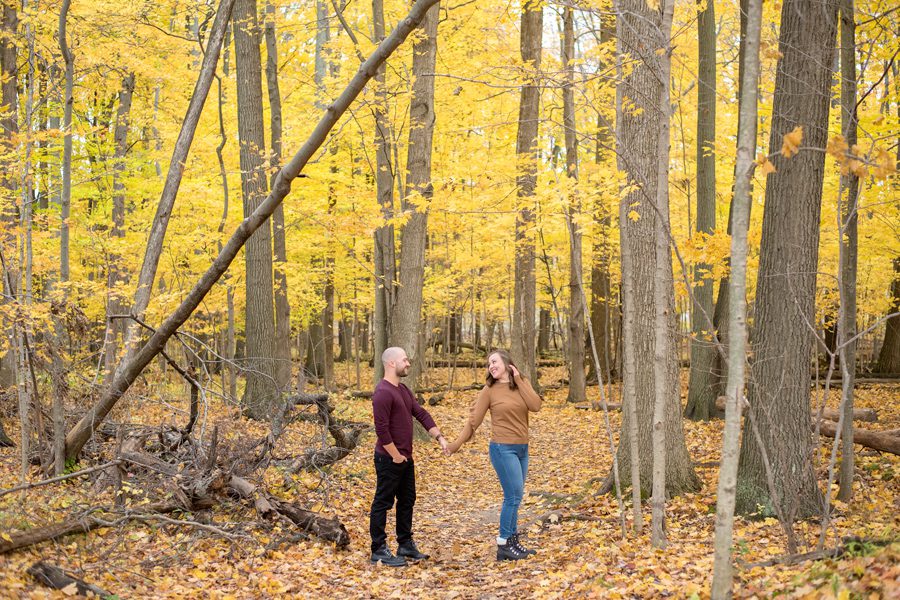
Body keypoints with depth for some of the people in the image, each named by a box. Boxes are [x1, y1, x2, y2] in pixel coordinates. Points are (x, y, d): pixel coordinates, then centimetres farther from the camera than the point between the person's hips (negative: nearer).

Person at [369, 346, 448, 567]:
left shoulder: (403, 390, 12)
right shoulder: (383, 392, -20)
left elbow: (421, 414, 14)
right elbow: (381, 429, -23)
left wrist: (439, 437, 6)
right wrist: (396, 456, -17)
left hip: (406, 458, 10)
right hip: (389, 459, -10)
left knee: (407, 501, 16)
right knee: (383, 503, 0)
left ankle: (405, 545, 27)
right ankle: (378, 550, 8)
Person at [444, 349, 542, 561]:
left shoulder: (522, 384, 6)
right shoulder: (489, 391, -5)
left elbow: (536, 406, -10)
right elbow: (474, 419, -5)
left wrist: (519, 380, -9)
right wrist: (457, 443, -11)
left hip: (522, 448, 5)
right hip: (503, 448, -5)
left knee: (514, 496, 11)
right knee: (514, 495, -8)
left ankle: (512, 541, 19)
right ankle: (503, 545, 1)